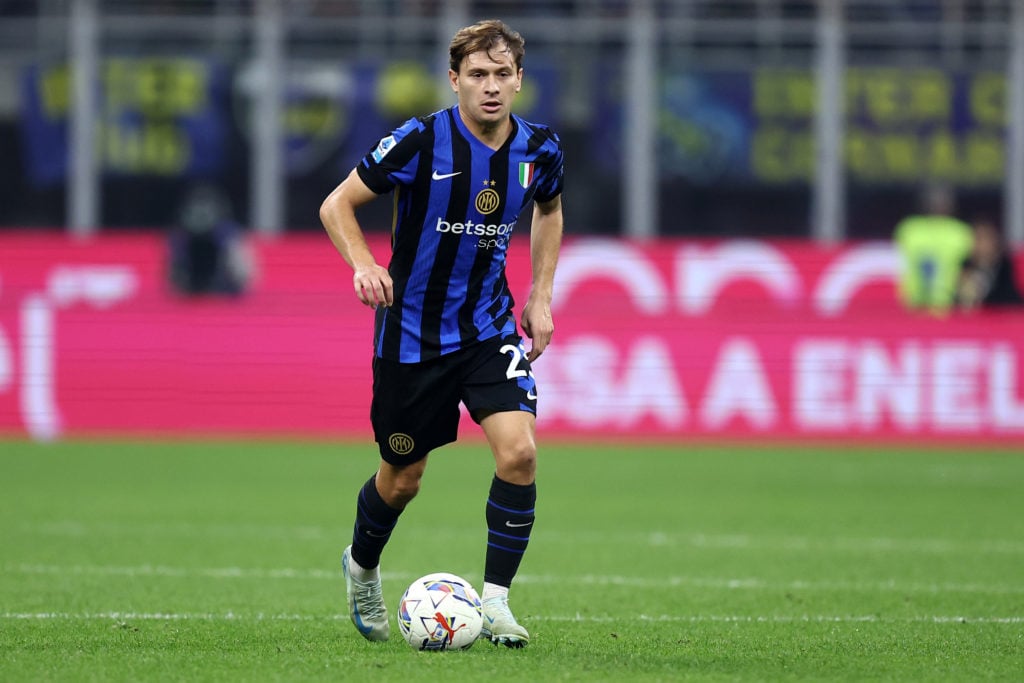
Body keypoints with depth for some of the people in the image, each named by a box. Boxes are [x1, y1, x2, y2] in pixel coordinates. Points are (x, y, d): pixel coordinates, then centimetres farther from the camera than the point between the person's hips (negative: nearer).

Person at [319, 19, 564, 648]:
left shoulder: (539, 149, -6)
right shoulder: (420, 142, -18)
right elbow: (338, 205, -8)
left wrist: (541, 296, 9)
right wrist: (364, 265, -27)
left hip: (489, 325, 2)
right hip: (411, 332, -2)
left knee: (519, 451, -19)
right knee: (402, 479, 10)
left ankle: (495, 601, -7)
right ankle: (362, 567, 42)